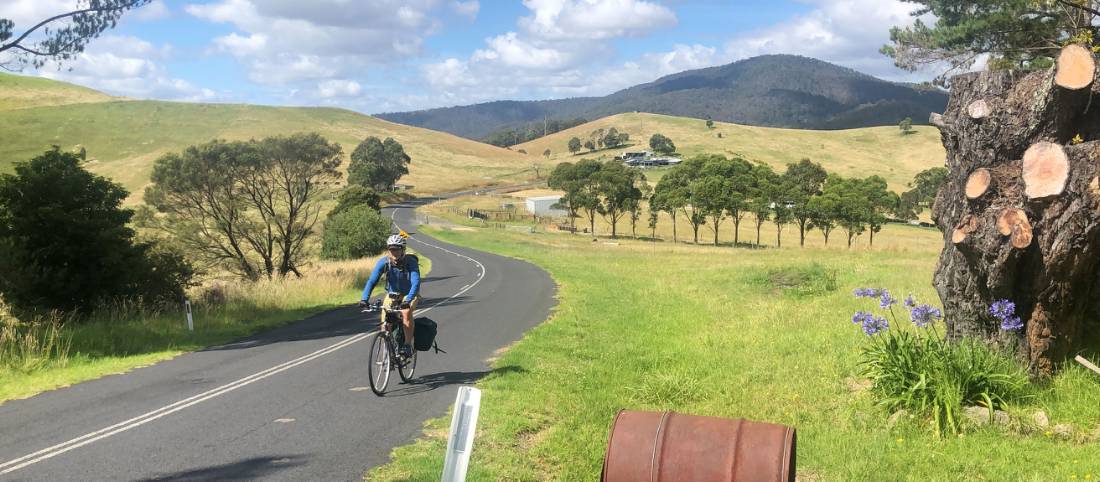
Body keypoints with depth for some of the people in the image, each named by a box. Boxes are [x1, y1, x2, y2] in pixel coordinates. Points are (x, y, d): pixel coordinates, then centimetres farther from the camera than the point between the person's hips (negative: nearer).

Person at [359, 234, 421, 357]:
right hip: (392, 295, 3)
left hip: (409, 295, -3)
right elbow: (372, 281, -24)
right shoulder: (383, 262, -19)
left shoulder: (411, 262, -26)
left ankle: (408, 344, -19)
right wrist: (364, 299, -39)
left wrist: (408, 300, -52)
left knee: (406, 313, -30)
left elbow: (416, 282, -37)